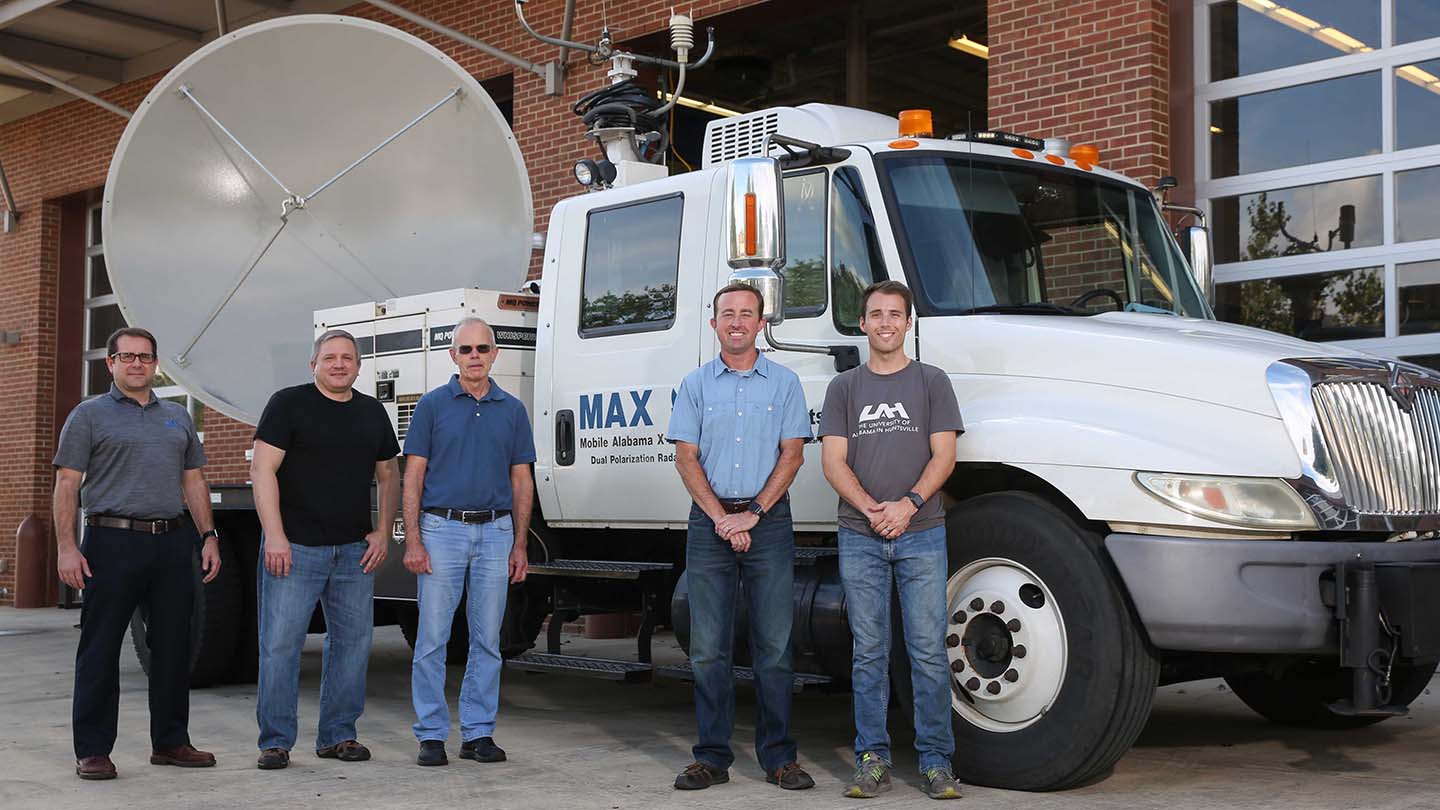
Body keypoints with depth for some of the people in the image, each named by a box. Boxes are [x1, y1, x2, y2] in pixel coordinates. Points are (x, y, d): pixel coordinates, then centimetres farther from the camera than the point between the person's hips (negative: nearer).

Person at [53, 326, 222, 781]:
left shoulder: (177, 418, 18)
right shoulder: (90, 415, 3)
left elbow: (194, 481, 19)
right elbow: (67, 484, -3)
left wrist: (208, 537, 10)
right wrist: (66, 547, -12)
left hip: (172, 542, 5)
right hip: (113, 543, -5)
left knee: (173, 647, 8)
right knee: (100, 650, -1)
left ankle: (170, 742, 17)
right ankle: (92, 751, 5)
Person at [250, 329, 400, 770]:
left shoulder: (372, 412, 14)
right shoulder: (289, 403, -2)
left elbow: (389, 476, 19)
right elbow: (263, 469, -8)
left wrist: (383, 531, 7)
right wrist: (274, 534, -15)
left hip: (354, 551, 5)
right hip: (295, 547, -5)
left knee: (352, 642, 7)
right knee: (280, 643, -5)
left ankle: (338, 734, 18)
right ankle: (275, 742, 3)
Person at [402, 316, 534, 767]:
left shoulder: (512, 410, 9)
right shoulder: (433, 405, 2)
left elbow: (521, 481, 11)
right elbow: (413, 476, 0)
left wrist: (519, 544, 4)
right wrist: (412, 540, -9)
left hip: (495, 532, 2)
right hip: (442, 530, -2)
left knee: (487, 640, 6)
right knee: (432, 638, -1)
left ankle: (478, 733, 14)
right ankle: (431, 735, 7)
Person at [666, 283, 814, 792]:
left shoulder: (784, 383, 7)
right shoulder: (696, 384, 10)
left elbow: (791, 455, 0)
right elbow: (686, 459, 4)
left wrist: (753, 514, -10)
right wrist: (721, 517, -8)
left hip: (768, 520, -1)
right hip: (709, 521, 1)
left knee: (774, 645, 1)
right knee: (708, 647, 1)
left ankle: (779, 757, 8)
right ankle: (712, 758, 8)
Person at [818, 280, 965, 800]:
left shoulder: (932, 382, 9)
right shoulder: (844, 388, 12)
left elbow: (944, 455, 1)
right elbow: (833, 462, 4)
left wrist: (909, 503, -15)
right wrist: (869, 507, -12)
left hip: (921, 535, -1)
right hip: (859, 537, 1)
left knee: (929, 650, -3)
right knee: (869, 652, 4)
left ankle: (936, 762, 4)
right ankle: (872, 759, 11)